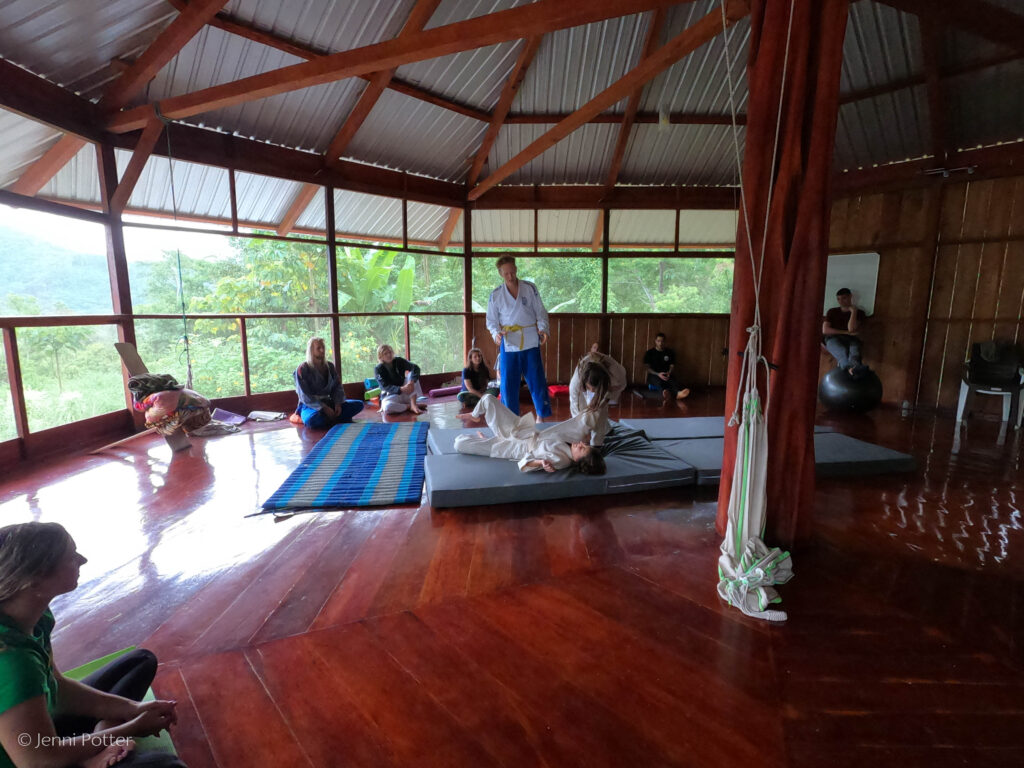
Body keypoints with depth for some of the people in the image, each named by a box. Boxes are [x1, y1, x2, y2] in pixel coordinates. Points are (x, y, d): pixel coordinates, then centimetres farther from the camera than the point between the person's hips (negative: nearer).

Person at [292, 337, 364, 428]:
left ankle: (329, 419, -22)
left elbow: (337, 387, 7)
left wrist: (338, 404, -13)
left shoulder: (330, 366, 10)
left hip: (328, 402, 5)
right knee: (313, 420, -41)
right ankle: (337, 419, -15)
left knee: (358, 404, -13)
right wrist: (324, 408, -24)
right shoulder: (302, 369, -7)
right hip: (310, 406, -5)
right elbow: (305, 397, -14)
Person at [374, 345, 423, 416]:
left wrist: (412, 382, -38)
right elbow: (386, 387, -19)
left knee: (411, 375, -20)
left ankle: (413, 405, -26)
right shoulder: (378, 369, -8)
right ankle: (410, 406, -15)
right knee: (386, 407, -38)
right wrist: (401, 389, -37)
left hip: (405, 393, 3)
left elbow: (415, 368, -18)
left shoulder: (399, 361, -2)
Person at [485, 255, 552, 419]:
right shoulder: (495, 295, 3)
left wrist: (543, 328, -13)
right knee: (508, 383, 3)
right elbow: (492, 321, 7)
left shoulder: (530, 288, 2)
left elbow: (540, 312, 5)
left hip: (530, 342, 0)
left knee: (536, 380, 4)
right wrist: (496, 333, -14)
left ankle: (542, 415, 19)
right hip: (508, 344, 0)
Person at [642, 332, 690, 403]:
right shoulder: (649, 353, 7)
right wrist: (658, 374, -18)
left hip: (666, 375, 3)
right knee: (658, 382, -39)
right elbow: (648, 368, 0)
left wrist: (669, 373, -15)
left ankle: (679, 393, -69)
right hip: (654, 375, -3)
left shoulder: (670, 352, 14)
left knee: (672, 381, -34)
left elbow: (672, 366, 10)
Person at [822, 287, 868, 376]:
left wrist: (853, 311, -1)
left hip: (851, 339, 0)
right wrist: (846, 332, -3)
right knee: (843, 351, -38)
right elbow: (825, 330, 4)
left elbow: (851, 329, -4)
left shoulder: (859, 312, 16)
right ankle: (852, 368, -71)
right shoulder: (832, 312, 21)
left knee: (854, 351, -38)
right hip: (833, 338, 0)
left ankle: (854, 369, -73)